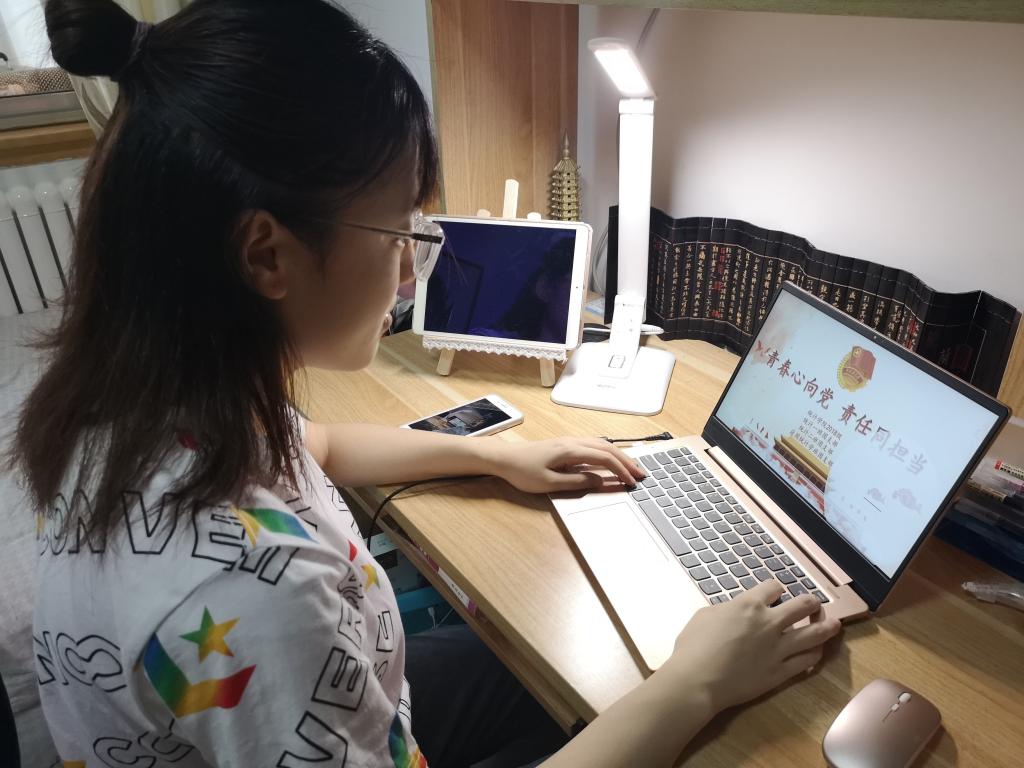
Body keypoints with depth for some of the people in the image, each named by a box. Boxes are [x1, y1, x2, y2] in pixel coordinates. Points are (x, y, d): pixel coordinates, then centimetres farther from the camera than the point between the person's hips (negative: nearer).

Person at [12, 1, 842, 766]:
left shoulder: (135, 387, -15)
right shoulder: (245, 589, -43)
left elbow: (304, 446, 4)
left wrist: (495, 455, 3)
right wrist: (697, 685, -24)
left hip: (332, 690, 6)